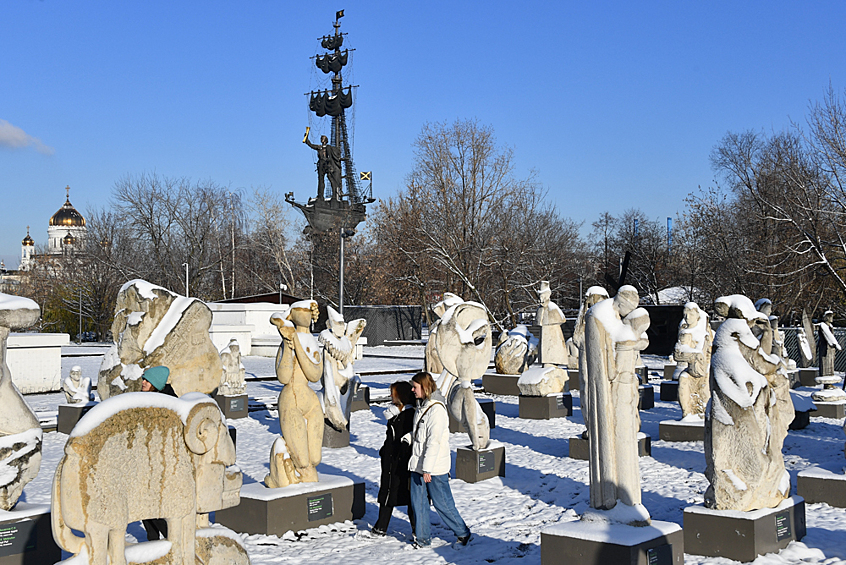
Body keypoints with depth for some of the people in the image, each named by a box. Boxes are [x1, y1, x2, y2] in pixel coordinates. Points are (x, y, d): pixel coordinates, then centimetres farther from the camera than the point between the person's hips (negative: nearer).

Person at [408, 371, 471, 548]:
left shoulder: (436, 409, -18)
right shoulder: (421, 406, 11)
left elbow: (434, 441, -21)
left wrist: (427, 468, -21)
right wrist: (418, 466, 19)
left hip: (435, 467, -8)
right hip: (417, 464, 8)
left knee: (442, 502, 2)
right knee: (418, 502, 10)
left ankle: (463, 533, 19)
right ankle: (423, 538, 20)